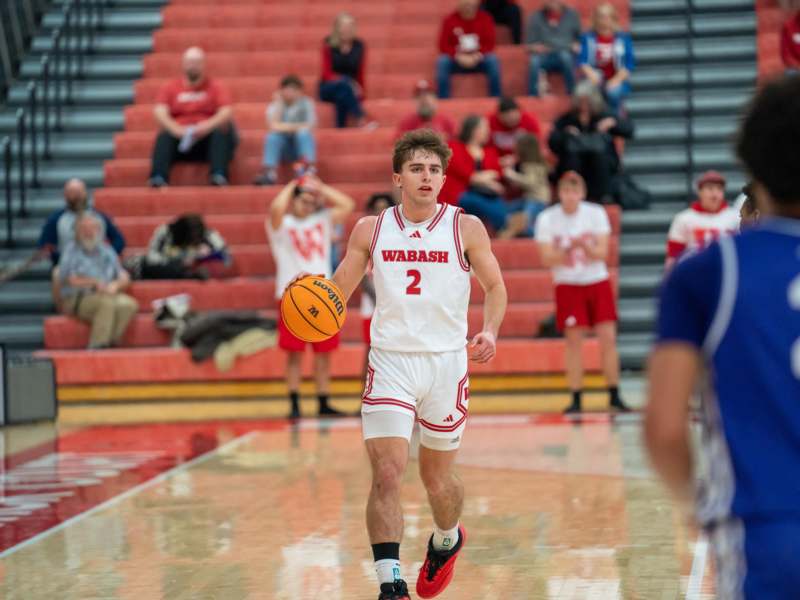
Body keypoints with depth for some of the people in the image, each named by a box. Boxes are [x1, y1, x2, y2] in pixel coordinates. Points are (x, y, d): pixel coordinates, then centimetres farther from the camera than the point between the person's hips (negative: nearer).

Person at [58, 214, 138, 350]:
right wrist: (94, 283, -11)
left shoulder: (106, 250, 19)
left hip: (107, 296, 5)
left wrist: (115, 285, -8)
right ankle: (97, 346, -36)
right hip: (77, 300, -5)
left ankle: (111, 342, -26)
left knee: (129, 304, -25)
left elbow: (124, 278, 15)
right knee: (107, 303, -35)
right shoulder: (71, 251, 4)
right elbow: (68, 279, -8)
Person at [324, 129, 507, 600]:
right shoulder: (370, 230, 3)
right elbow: (337, 292, 8)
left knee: (437, 479, 13)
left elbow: (495, 286, 5)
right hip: (390, 362, 0)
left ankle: (447, 540, 45)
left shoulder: (466, 228, -1)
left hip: (446, 362, 0)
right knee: (387, 474, -15)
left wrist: (490, 332, -14)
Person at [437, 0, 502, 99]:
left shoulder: (485, 18, -3)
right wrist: (458, 56, -22)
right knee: (442, 61, -30)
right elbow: (444, 45, -6)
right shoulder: (450, 20, -5)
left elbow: (489, 44, -5)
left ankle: (496, 99, -24)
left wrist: (477, 56, -23)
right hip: (456, 62, 0)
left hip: (479, 60, 0)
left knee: (493, 60, -30)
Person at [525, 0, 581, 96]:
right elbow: (529, 44, 8)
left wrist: (577, 46, -7)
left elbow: (581, 39, 14)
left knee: (565, 56, -37)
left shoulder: (572, 15, 8)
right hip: (545, 56, 0)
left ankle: (572, 95, -30)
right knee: (534, 61, -35)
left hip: (567, 54, 0)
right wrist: (535, 48, -13)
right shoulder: (536, 17, 6)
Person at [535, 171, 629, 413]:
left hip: (598, 282, 1)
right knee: (574, 342, -2)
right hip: (568, 286, -1)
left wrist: (585, 246, -27)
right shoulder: (547, 219, -7)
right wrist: (569, 249, -25)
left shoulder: (596, 214, -5)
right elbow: (547, 259, -10)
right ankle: (576, 399, 4)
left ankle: (614, 396, 4)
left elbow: (602, 253, -8)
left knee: (608, 339, -4)